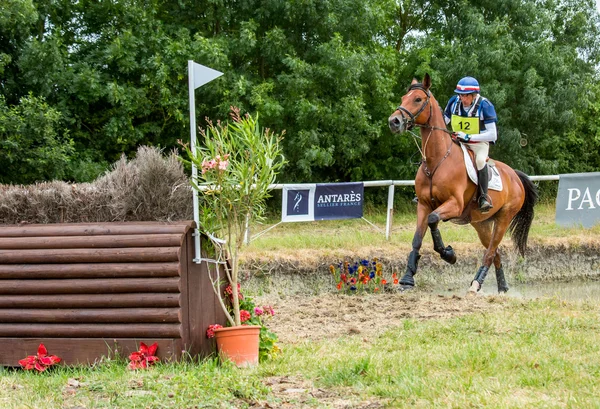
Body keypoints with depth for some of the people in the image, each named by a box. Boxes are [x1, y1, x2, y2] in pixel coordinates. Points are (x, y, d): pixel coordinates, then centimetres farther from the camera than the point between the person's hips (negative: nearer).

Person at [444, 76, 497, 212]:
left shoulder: (484, 106, -17)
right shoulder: (454, 102, -4)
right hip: (457, 142, 5)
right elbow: (443, 122, 11)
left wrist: (468, 137, -27)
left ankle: (484, 197, -31)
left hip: (479, 143, -5)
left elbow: (492, 135, -19)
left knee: (480, 160, -35)